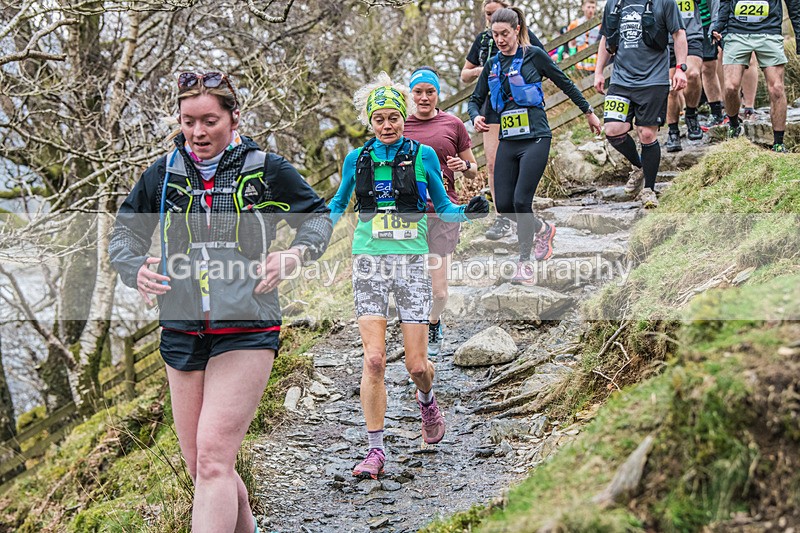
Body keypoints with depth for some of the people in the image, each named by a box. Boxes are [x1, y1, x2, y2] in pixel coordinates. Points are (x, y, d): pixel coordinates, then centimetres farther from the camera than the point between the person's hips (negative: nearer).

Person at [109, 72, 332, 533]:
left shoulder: (266, 170, 0)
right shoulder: (163, 175, 6)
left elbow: (319, 215, 15)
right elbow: (124, 233, 17)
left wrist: (294, 256, -4)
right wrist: (136, 269, -4)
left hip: (247, 331, -4)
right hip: (182, 333, 4)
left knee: (213, 459, -15)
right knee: (201, 466, 10)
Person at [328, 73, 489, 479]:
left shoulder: (423, 155, 3)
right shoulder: (357, 159, 7)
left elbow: (442, 208, 11)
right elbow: (337, 208, 20)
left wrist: (468, 212, -9)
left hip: (411, 263, -1)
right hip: (369, 263, 1)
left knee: (416, 364, -1)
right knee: (374, 359, -9)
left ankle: (426, 400, 36)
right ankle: (375, 450, 1)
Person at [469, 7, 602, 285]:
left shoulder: (534, 55, -2)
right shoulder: (492, 65, 12)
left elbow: (565, 83, 7)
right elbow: (475, 99, 18)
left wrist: (588, 112, 14)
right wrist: (476, 117, -5)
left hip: (535, 138, -5)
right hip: (507, 141, 5)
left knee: (521, 200, -14)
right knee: (503, 204, 1)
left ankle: (525, 262, 2)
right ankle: (542, 229, 30)